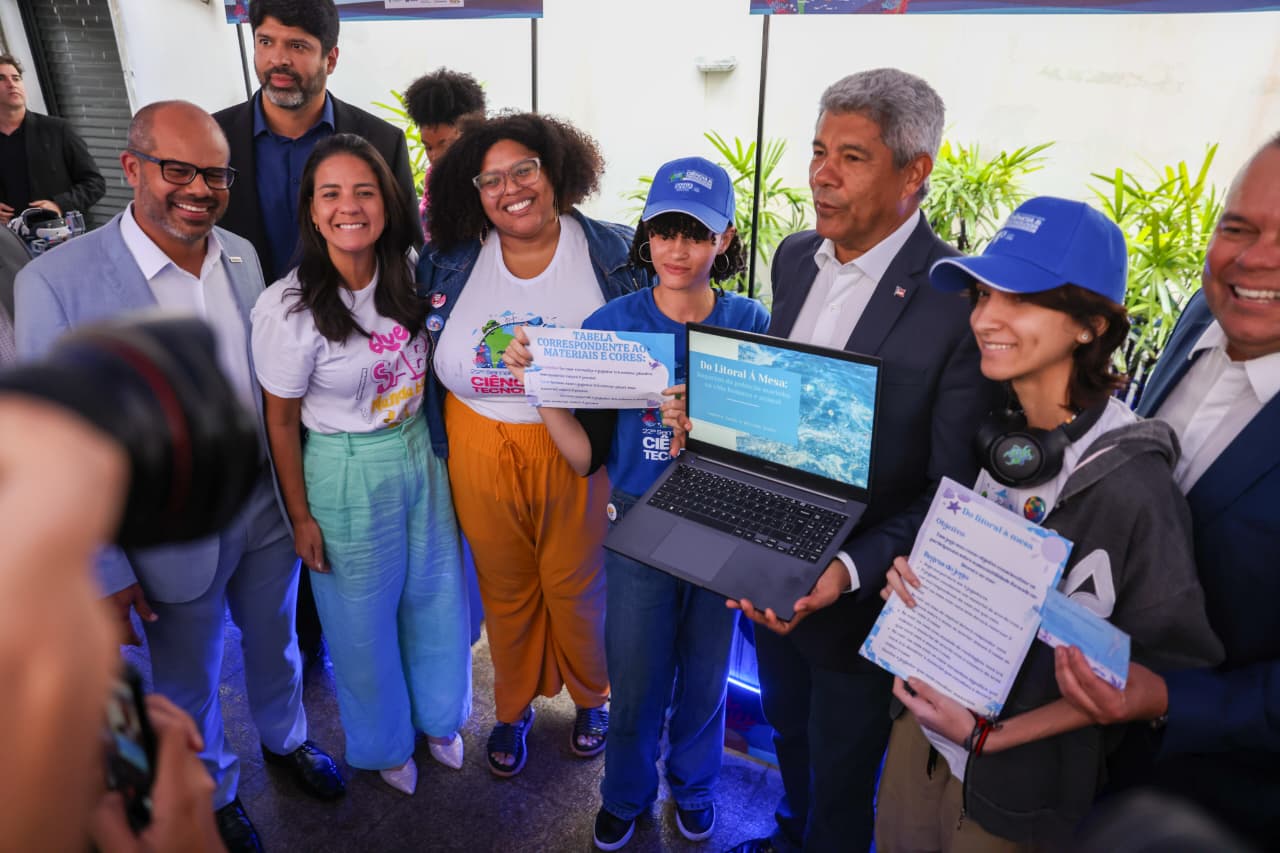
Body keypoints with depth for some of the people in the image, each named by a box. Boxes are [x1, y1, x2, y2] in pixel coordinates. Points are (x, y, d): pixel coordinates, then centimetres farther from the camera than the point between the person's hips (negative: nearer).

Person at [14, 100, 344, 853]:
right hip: (172, 534, -3)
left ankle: (287, 737, 55)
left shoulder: (242, 255, -3)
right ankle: (212, 790, 48)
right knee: (189, 685, 20)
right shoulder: (57, 282, -18)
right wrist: (104, 570, -12)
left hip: (267, 506, 4)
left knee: (275, 642, 26)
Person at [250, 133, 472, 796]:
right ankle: (384, 742, 44)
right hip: (347, 474, -4)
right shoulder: (286, 308, -20)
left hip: (421, 453, 5)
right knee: (364, 617, 15)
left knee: (434, 596, 19)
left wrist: (433, 443, 10)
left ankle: (438, 716, 48)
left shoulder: (407, 279, -5)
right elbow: (282, 421, -10)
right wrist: (301, 516, -6)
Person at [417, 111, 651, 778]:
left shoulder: (615, 253, -5)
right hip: (481, 454, 2)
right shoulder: (449, 263, 0)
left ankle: (591, 695, 44)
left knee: (577, 585, 12)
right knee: (504, 588, 17)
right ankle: (513, 706, 44)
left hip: (577, 453, -2)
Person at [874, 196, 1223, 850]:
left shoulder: (1129, 483, -26)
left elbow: (1168, 671, -18)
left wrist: (989, 737, -18)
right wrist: (915, 585, -12)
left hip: (1013, 788, -5)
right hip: (922, 726, 6)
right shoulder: (1002, 437, -5)